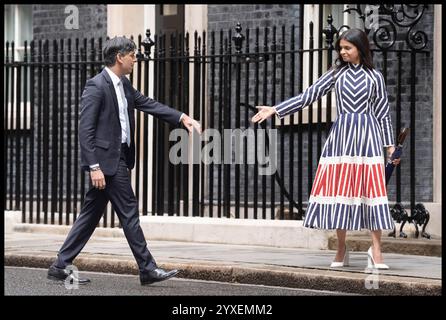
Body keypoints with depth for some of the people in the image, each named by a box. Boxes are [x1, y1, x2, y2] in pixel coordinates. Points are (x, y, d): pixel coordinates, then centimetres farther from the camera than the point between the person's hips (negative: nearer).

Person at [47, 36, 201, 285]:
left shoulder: (124, 85, 13)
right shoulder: (96, 86, -15)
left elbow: (148, 104, 17)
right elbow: (85, 130, -17)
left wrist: (182, 117, 6)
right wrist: (94, 166, -21)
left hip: (119, 157, 10)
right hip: (107, 159, -10)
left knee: (92, 214, 11)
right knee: (129, 211, -3)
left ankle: (61, 266, 15)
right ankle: (148, 269, 5)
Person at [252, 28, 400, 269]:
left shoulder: (374, 76, 7)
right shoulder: (336, 73, 10)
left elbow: (383, 111, 10)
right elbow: (308, 96, 6)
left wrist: (390, 144, 5)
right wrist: (276, 110, -1)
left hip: (368, 135, -1)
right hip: (342, 134, 2)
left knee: (371, 188, -8)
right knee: (339, 189, -1)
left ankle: (376, 250, -7)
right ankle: (341, 249, 9)